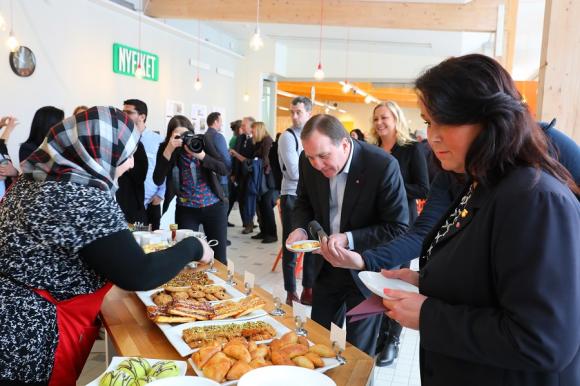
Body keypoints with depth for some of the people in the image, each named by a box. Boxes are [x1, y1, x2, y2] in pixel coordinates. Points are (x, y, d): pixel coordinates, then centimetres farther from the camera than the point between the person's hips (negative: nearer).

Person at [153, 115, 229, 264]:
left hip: (214, 206, 0)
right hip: (185, 210, 0)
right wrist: (169, 151, -26)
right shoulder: (165, 148, -5)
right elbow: (158, 180, -17)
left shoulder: (204, 141, -6)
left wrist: (201, 155, -26)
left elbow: (224, 169, -13)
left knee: (219, 257, 6)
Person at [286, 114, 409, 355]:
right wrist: (300, 228, -12)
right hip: (326, 266, 5)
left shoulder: (383, 166, -25)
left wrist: (349, 239, -28)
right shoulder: (309, 162, -10)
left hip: (366, 270, -4)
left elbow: (399, 228, -20)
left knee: (358, 352, 12)